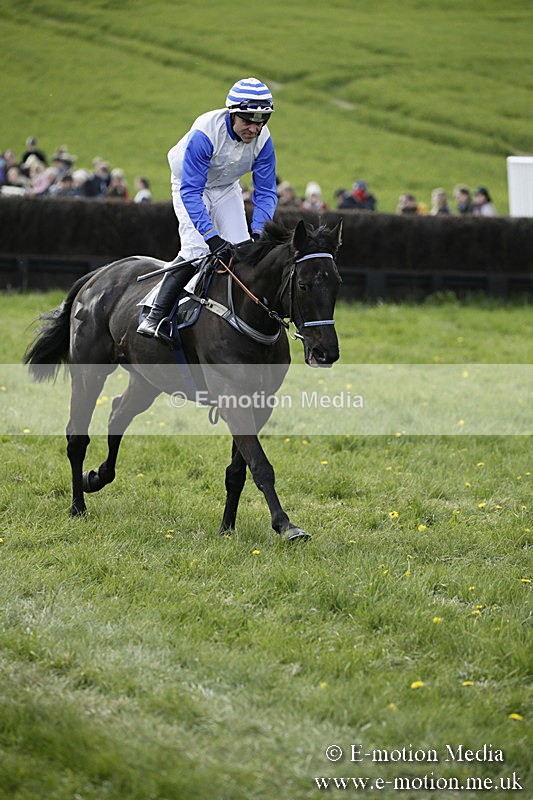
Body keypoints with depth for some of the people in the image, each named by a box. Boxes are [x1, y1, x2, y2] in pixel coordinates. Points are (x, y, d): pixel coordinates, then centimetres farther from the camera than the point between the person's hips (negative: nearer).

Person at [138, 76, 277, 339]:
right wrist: (213, 237, -47)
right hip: (189, 183, -5)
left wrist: (258, 233, -31)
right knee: (195, 250, -23)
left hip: (226, 189, 5)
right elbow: (190, 191, -38)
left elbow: (265, 192, -15)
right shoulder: (205, 132, -38)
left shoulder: (263, 140, -23)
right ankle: (155, 315, -20)